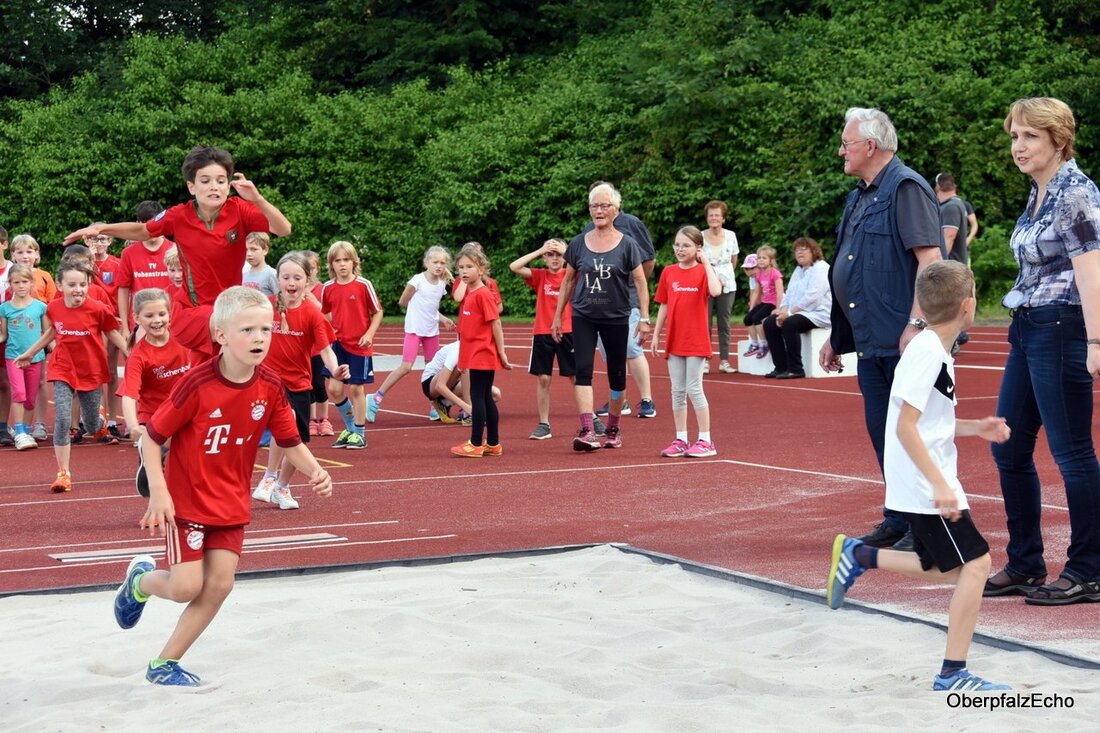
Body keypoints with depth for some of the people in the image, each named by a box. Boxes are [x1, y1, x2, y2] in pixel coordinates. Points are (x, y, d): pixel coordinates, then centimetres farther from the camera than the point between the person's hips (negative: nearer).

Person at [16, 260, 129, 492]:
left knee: (91, 423, 13)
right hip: (63, 370, 1)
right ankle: (63, 473, -8)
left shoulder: (98, 309, -15)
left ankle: (101, 425, 54)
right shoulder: (54, 308, -6)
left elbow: (113, 334, -2)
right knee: (62, 420, -14)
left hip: (91, 371, -1)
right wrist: (30, 352, 23)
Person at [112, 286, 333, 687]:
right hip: (187, 499, -5)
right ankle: (141, 581, 30)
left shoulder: (270, 388, -7)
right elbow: (152, 437, -14)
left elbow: (291, 442, 0)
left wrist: (315, 471, -19)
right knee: (186, 587, -7)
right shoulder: (197, 384, -21)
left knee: (219, 586, -1)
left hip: (232, 503, 5)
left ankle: (164, 664, 15)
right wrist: (158, 491, -21)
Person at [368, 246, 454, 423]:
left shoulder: (442, 284, 7)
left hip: (432, 331, 6)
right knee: (406, 367, -14)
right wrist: (418, 308, 1)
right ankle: (376, 398, -7)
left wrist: (443, 319, 2)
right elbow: (402, 302, -3)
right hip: (414, 330, -6)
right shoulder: (418, 280, -11)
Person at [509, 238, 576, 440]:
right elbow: (514, 267, -10)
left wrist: (566, 251, -14)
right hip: (542, 333, 1)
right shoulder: (539, 276, 2)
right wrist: (540, 250, -11)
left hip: (567, 332, -1)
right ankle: (543, 424, 10)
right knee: (543, 379, 3)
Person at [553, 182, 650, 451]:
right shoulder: (578, 243, 3)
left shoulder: (626, 244, -3)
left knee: (616, 374, 8)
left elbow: (640, 282, -3)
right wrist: (557, 316, 11)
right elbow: (568, 280, 11)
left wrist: (644, 318, -10)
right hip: (584, 317, 1)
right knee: (582, 370, -14)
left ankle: (613, 429, 25)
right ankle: (587, 431, -20)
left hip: (616, 318, -1)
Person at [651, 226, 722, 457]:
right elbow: (664, 306, 12)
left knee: (694, 388, -4)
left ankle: (705, 440, 3)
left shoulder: (703, 271, -5)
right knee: (677, 391, 8)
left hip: (696, 340, -4)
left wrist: (706, 262, -21)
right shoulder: (668, 272, 7)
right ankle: (680, 440, 15)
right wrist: (656, 334, 10)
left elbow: (715, 291, -27)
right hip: (674, 340, 4)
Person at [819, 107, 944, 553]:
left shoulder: (905, 188, -10)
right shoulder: (860, 197, 19)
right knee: (881, 433, 12)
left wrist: (916, 324, -25)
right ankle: (897, 523, 21)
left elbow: (930, 259, -19)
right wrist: (836, 336, 24)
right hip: (870, 340, 9)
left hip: (902, 341, -9)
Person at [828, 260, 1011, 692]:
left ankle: (858, 556, 22)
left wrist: (976, 428, 12)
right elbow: (905, 426, -23)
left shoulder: (934, 350, 12)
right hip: (925, 487, -10)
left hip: (924, 485, 10)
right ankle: (952, 673, -5)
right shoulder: (928, 353, -18)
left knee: (944, 569, 17)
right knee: (975, 563, -9)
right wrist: (939, 484, -26)